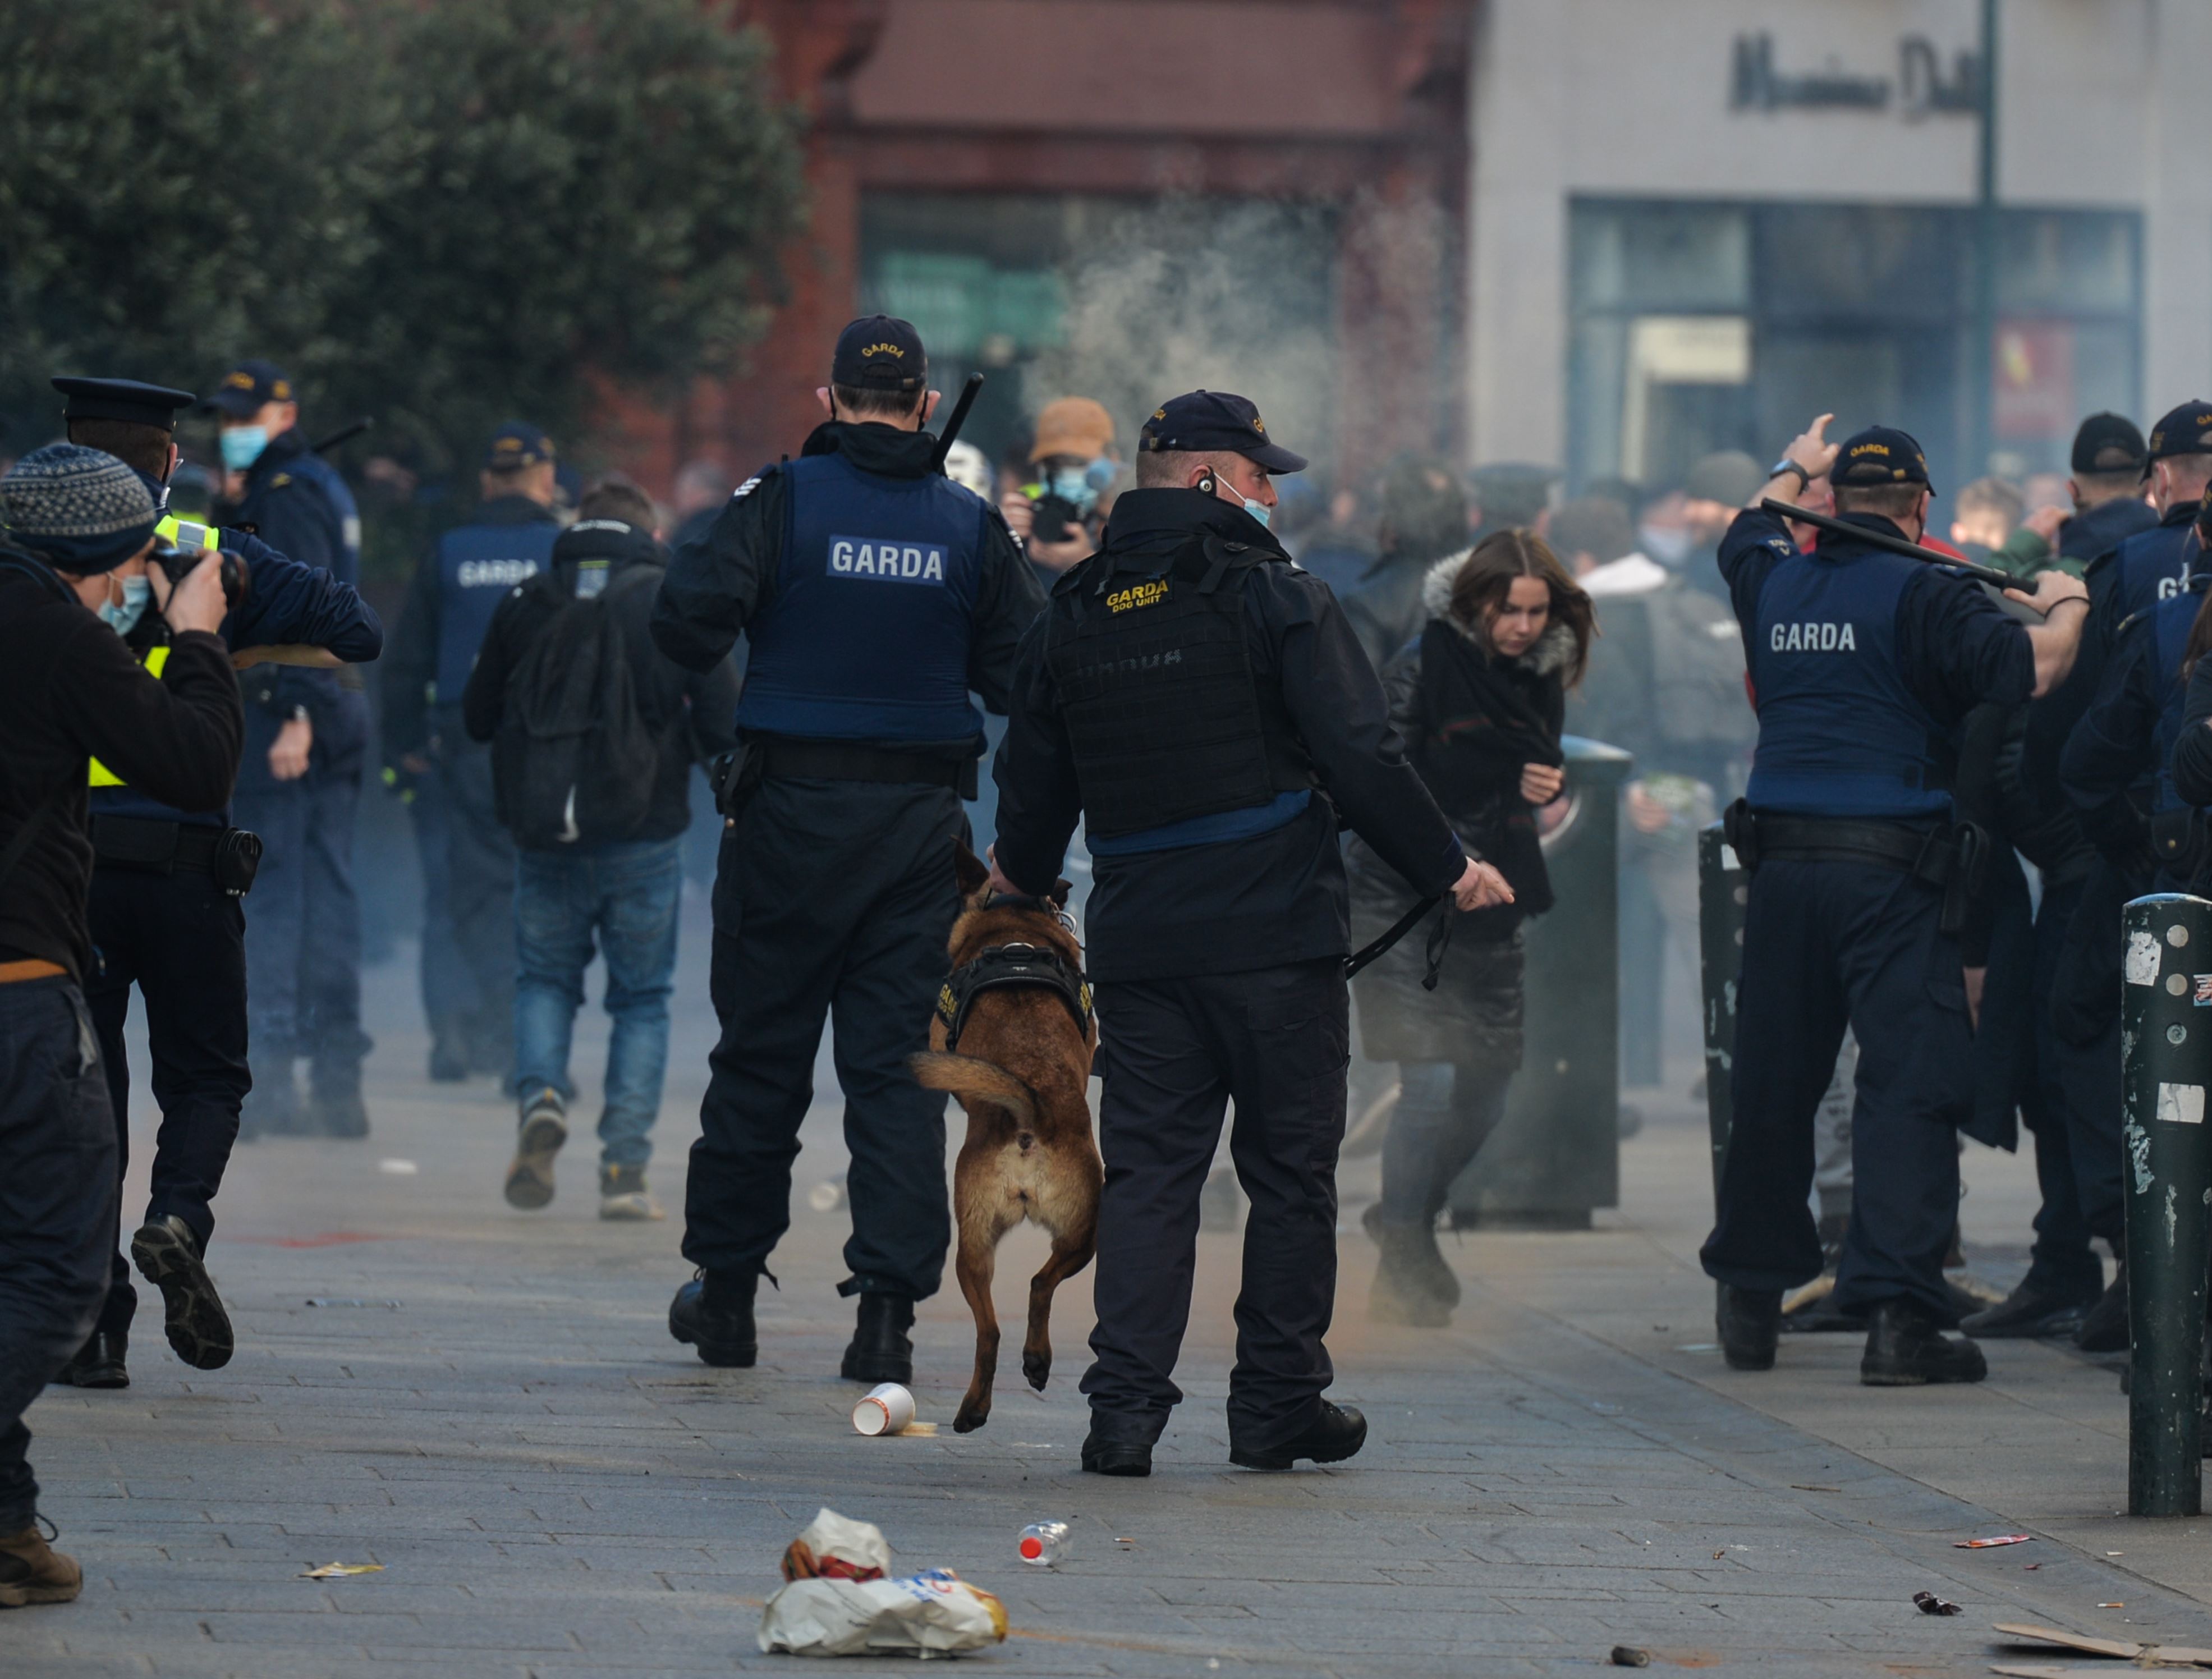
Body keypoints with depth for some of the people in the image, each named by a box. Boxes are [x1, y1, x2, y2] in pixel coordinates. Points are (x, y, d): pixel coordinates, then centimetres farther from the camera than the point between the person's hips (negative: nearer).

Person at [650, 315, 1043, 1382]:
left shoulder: (783, 501, -7)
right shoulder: (970, 525, 1)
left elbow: (690, 626, -16)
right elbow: (1024, 677, 1)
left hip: (792, 813, -1)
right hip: (921, 817, 1)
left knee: (761, 1053, 10)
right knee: (899, 1063, 3)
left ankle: (724, 1290, 19)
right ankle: (888, 1305, -4)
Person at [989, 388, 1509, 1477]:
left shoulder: (1071, 620, 9)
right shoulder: (1277, 602, -7)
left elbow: (1032, 786, 16)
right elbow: (1361, 761, -12)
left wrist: (1021, 880, 37)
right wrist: (1447, 869, 1)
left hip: (1138, 939, 4)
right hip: (1276, 936, -4)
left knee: (1147, 1172, 6)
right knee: (1290, 1172, 7)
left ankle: (1126, 1404, -5)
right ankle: (1277, 1405, 10)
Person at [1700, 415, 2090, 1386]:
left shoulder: (1773, 583, 9)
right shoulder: (1920, 594, -8)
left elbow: (1747, 532, 33)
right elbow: (2031, 671, -17)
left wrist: (1795, 469, 52)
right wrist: (2065, 607, 3)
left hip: (1782, 862, 5)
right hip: (1891, 866, -5)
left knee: (1772, 1084, 14)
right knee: (1909, 1086, -6)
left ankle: (1750, 1303, 24)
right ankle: (1898, 1314, -15)